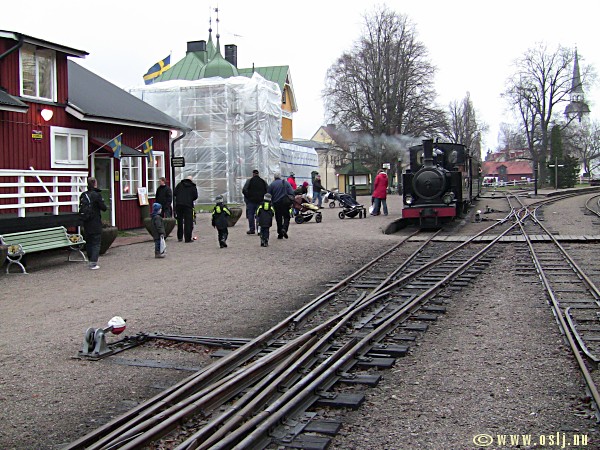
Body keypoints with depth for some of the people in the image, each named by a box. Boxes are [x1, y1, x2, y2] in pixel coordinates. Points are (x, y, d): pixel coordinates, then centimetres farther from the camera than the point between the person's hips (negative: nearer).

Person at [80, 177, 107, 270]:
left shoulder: (83, 195, 2)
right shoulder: (97, 195, -15)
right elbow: (104, 208, -12)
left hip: (86, 223, 5)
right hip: (96, 223, -5)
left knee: (88, 242, 16)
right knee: (96, 243, 0)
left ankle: (90, 260, 25)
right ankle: (93, 263, -6)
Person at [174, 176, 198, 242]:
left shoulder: (180, 184, 9)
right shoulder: (193, 187, 4)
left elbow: (174, 193, 4)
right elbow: (195, 196, 0)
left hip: (179, 204, 3)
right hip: (188, 205, -3)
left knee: (179, 221, 14)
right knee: (188, 222, 0)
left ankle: (179, 237, 23)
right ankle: (188, 239, -4)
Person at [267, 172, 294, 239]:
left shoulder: (271, 185, 2)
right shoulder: (286, 183, 5)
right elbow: (291, 193, -1)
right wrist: (291, 202, 3)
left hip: (276, 204, 0)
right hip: (285, 203, 0)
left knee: (278, 219, 8)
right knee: (286, 217, 8)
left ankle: (280, 234, 9)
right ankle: (284, 228, -19)